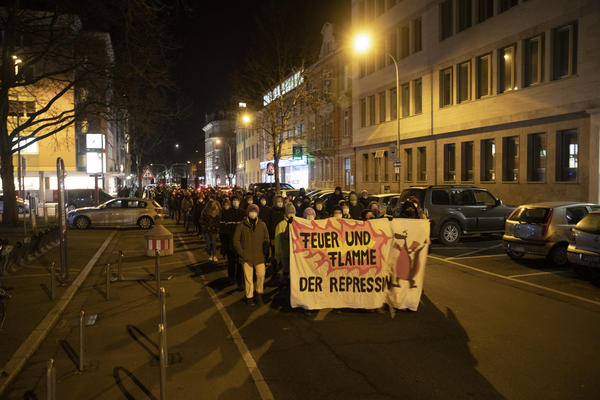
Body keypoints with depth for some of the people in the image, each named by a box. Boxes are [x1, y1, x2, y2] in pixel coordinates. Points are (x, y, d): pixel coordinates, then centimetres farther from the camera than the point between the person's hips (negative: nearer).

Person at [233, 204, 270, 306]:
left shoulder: (262, 225, 5)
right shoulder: (242, 225, -1)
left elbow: (266, 238, 15)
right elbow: (236, 240, 2)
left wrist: (266, 243, -4)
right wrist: (241, 252, -5)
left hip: (259, 256, 1)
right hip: (246, 257, -1)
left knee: (261, 275, -4)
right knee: (248, 278, 5)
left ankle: (259, 292, 21)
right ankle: (249, 297, 20)